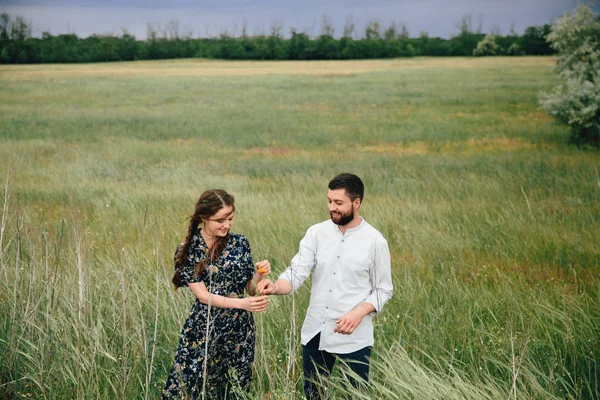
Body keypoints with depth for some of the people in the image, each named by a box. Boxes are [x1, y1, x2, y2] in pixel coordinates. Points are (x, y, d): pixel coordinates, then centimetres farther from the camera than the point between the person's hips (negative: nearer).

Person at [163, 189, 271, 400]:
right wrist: (242, 303, -24)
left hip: (240, 330, 2)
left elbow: (250, 288, 7)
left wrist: (259, 274, -15)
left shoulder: (240, 243, 1)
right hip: (203, 331, -2)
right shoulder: (187, 251, -6)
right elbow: (203, 295, -12)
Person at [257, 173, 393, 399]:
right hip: (315, 333, 3)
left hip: (354, 338, -3)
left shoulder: (375, 241, -8)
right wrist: (276, 287, -29)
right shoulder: (316, 233, -1)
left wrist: (359, 313, -21)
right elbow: (297, 273, -8)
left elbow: (383, 290, -4)